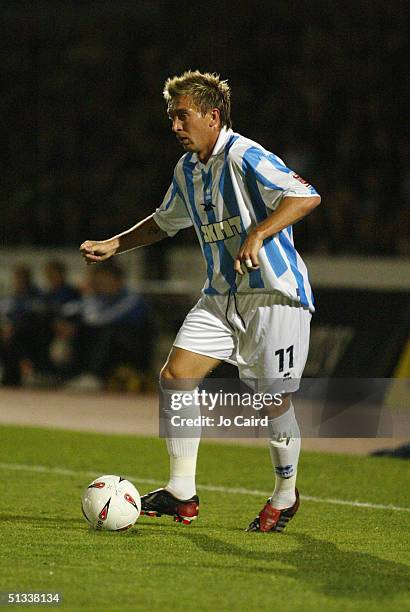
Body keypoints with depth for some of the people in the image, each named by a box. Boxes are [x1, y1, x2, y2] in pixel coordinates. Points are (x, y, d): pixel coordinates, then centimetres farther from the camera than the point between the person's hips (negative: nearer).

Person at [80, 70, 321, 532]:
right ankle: (182, 494, 0)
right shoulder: (187, 169, 10)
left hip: (274, 293, -8)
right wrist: (113, 245, 20)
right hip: (222, 295, 8)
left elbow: (306, 197, -28)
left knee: (272, 397, -2)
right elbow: (167, 220, 29)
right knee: (174, 375, -5)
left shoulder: (246, 158, -17)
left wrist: (257, 234, -38)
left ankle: (285, 497, 21)